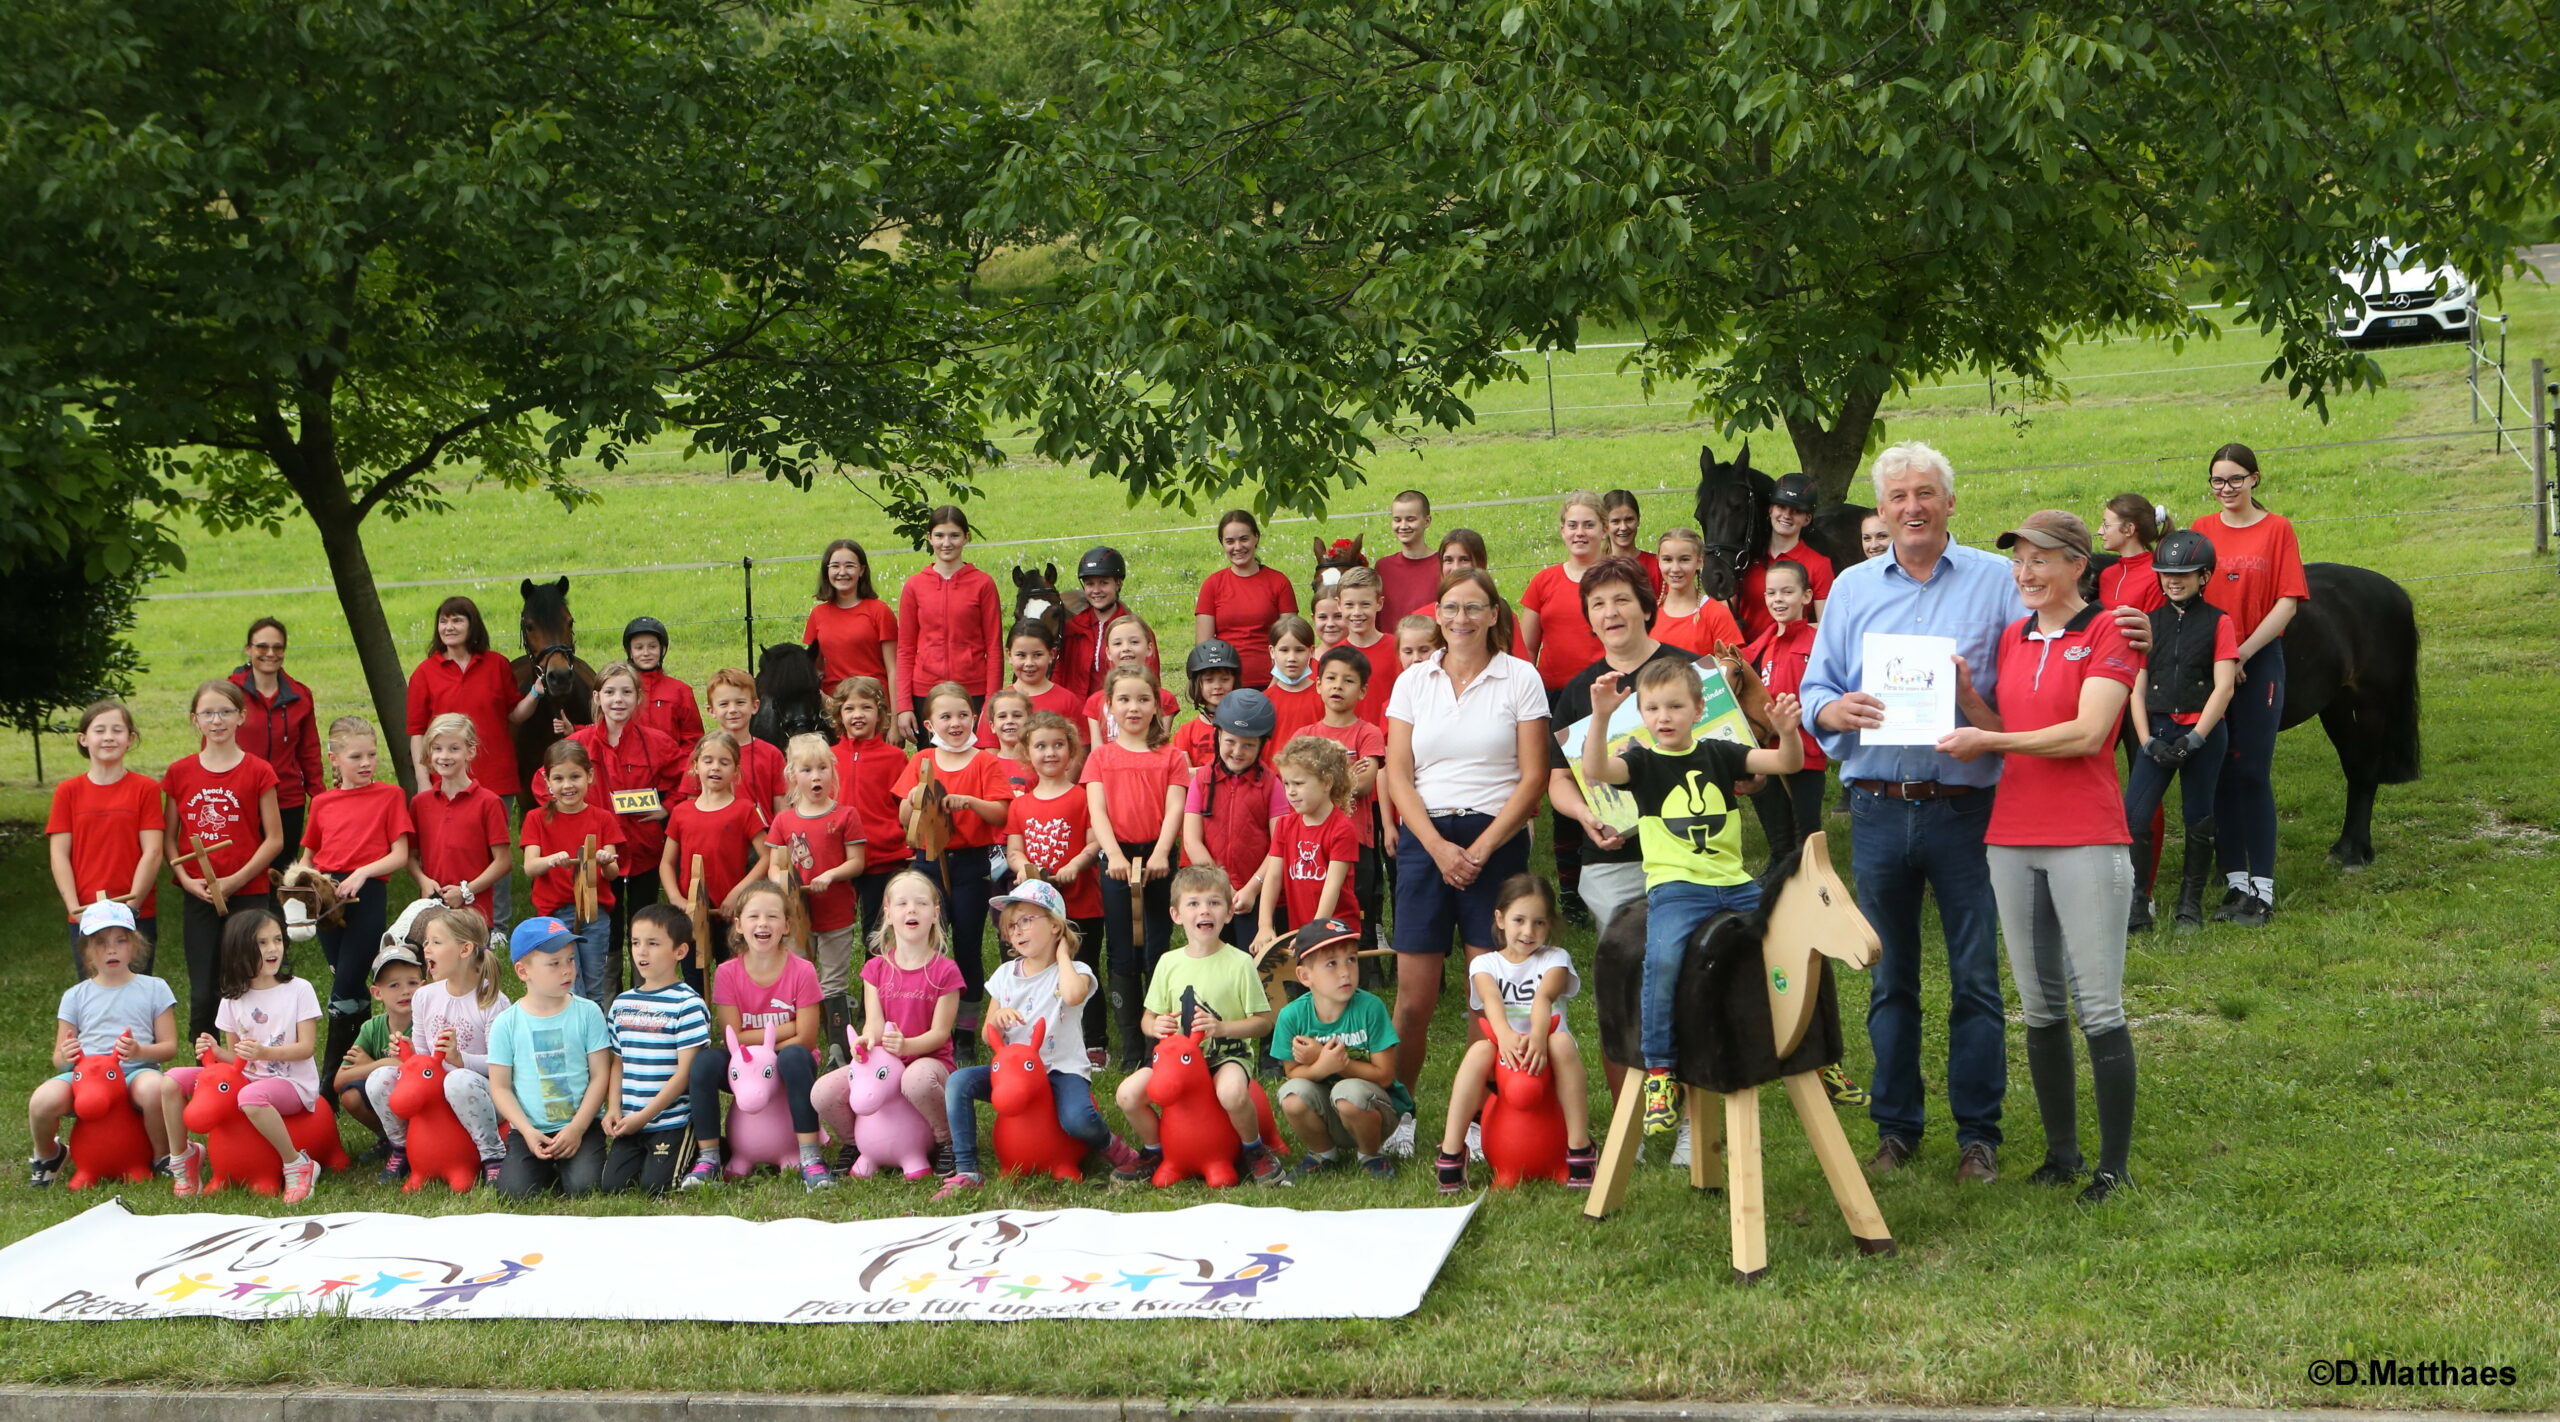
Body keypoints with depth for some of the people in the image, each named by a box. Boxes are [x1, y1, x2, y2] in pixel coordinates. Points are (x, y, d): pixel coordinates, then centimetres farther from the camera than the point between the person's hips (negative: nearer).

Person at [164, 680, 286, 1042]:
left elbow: (274, 839, -3)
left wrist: (235, 880, -12)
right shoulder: (180, 773, 6)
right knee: (202, 995, 3)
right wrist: (186, 879, -8)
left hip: (248, 895, -2)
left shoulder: (257, 772, -2)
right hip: (197, 898, 2)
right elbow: (168, 838, 8)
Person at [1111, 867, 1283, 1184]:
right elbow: (1148, 1018, 11)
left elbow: (1263, 1021, -6)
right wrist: (1155, 1026, -14)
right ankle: (1154, 1150, 11)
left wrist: (1222, 1027, -22)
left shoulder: (1239, 962, -6)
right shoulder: (1169, 963, 5)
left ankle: (1255, 1151, -6)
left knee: (1232, 1092, -38)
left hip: (1228, 1054, -4)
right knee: (1128, 1093, -19)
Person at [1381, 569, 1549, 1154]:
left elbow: (1532, 778, -3)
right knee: (1413, 998, -1)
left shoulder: (1520, 678, 2)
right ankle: (1395, 1115, 12)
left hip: (1496, 841, -2)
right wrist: (1438, 847, -9)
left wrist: (1481, 848, -10)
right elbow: (1397, 774, 4)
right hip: (1424, 840, 2)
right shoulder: (1413, 681, 9)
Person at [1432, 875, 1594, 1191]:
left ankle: (1580, 1150, -30)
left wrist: (1537, 1037, -37)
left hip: (1546, 1059, 0)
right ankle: (1450, 1153, -29)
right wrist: (1505, 1035, -38)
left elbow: (1544, 996, -16)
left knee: (1562, 1042, -33)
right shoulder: (1485, 963, 9)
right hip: (1503, 1062, 1)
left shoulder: (1555, 959, 8)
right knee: (1480, 1049, -32)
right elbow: (1491, 998, -15)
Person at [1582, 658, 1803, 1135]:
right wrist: (1600, 717, -31)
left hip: (1737, 885, 4)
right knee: (1663, 957, -32)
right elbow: (1595, 771, -16)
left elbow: (1787, 764, 6)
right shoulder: (1642, 762, 4)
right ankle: (1659, 1071, -21)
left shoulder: (1718, 755, 12)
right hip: (1675, 886, -4)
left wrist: (1788, 732, -16)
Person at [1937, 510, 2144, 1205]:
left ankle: (2114, 1167, 0)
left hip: (2086, 841, -7)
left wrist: (1988, 743, -13)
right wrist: (1963, 692, -2)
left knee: (2098, 1008, -6)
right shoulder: (2013, 638, 15)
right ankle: (2061, 1153, 21)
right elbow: (2005, 733, 14)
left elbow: (2087, 732, -15)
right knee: (2039, 1009, 11)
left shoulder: (2108, 633, -5)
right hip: (2012, 836, 7)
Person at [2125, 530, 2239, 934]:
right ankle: (2135, 904, -4)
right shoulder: (2150, 623, 10)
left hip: (2204, 733, -2)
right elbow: (2137, 688, 7)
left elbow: (2224, 688, -6)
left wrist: (2195, 738, -13)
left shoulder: (2218, 623, 1)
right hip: (2158, 731, 2)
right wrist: (2147, 741, -5)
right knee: (2134, 818, -10)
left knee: (2198, 820, 4)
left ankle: (2191, 906, 16)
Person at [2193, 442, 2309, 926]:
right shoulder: (2203, 530, 9)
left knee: (2252, 774, -6)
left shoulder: (2277, 529, -1)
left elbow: (2288, 602, -6)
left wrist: (2244, 651, -14)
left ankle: (2262, 890, -1)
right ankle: (2235, 882, 15)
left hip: (2259, 663, -3)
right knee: (2220, 776, 6)